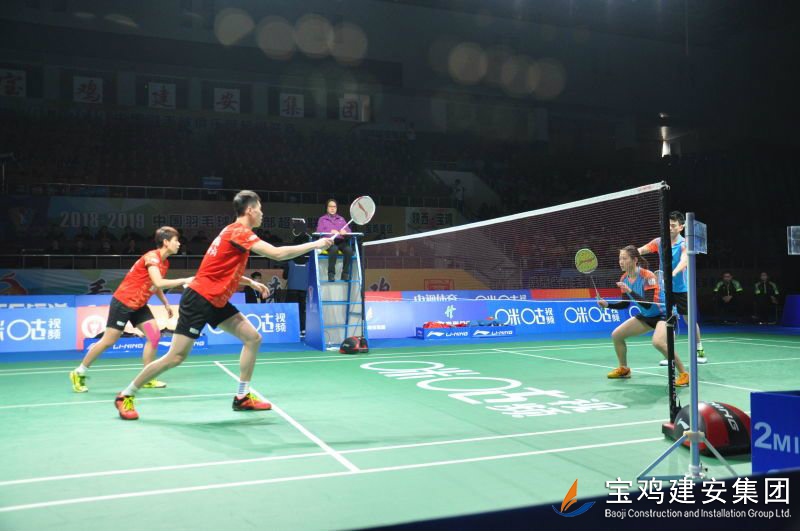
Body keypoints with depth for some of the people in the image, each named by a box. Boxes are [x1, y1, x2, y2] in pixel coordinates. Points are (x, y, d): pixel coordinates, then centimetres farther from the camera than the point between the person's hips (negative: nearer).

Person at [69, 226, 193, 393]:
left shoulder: (164, 262, 6)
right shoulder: (152, 257, -21)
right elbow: (159, 283, -35)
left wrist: (166, 304, 14)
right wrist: (184, 280, -32)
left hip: (139, 305, 9)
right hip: (123, 302, -9)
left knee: (154, 335, -2)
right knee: (109, 341, -2)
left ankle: (146, 379, 5)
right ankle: (78, 374, 15)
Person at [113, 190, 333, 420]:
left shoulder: (235, 232, 13)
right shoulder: (239, 232, -17)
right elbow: (278, 254, -26)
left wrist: (252, 283, 13)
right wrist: (314, 244, -18)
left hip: (216, 302, 10)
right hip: (198, 299, -10)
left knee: (253, 338, 3)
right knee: (176, 357, -5)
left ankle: (242, 397, 10)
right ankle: (126, 395, 12)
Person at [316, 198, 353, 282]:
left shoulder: (341, 219, 27)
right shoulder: (322, 219, 20)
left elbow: (348, 231, 13)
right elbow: (319, 232, 3)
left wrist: (345, 232, -13)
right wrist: (330, 232, -17)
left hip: (341, 241, 3)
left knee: (349, 249, -32)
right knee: (334, 249, -39)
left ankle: (345, 273, -23)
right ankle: (331, 274, -32)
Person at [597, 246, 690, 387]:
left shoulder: (648, 276, -26)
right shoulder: (624, 279, -4)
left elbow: (648, 304, -33)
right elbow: (625, 304, 6)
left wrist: (630, 291, -41)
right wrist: (607, 304, -8)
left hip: (663, 314, -8)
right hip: (646, 316, 8)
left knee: (658, 342, -35)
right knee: (616, 335, 5)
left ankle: (683, 374, -17)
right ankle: (624, 369, 25)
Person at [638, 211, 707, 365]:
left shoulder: (684, 244, -12)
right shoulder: (660, 242, -1)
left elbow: (684, 260, -30)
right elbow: (641, 250, -13)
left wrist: (674, 273, -50)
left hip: (682, 288, -2)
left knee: (689, 320, 5)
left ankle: (700, 351, 22)